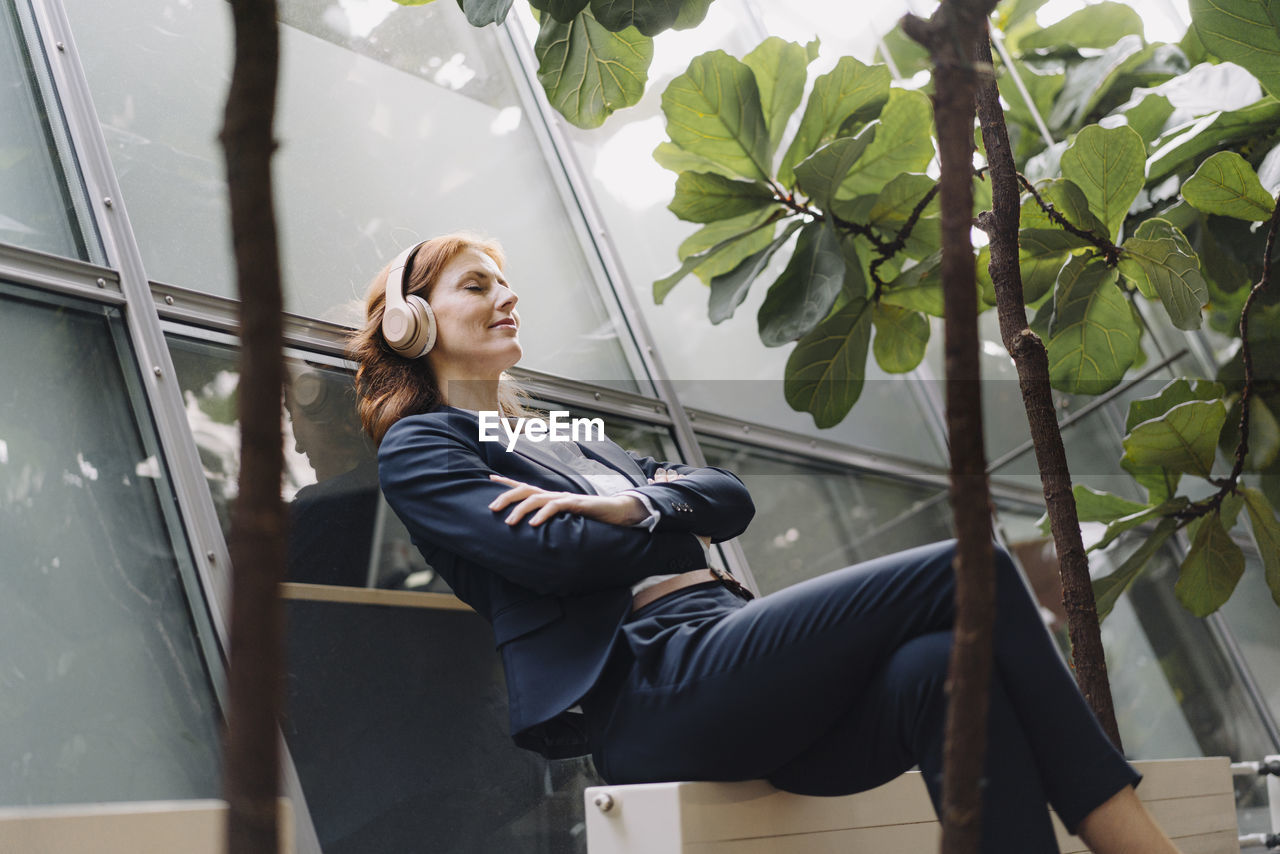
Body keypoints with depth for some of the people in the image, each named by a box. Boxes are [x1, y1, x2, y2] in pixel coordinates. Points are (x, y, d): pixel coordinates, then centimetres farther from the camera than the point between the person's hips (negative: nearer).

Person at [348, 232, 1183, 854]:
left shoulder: (574, 442, 33)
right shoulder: (419, 447, 10)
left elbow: (732, 497, 19)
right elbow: (553, 555, -9)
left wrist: (629, 505, 0)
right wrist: (673, 523, 7)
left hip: (726, 659, 7)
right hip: (648, 695, -7)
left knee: (938, 666, -26)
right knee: (969, 572, -18)